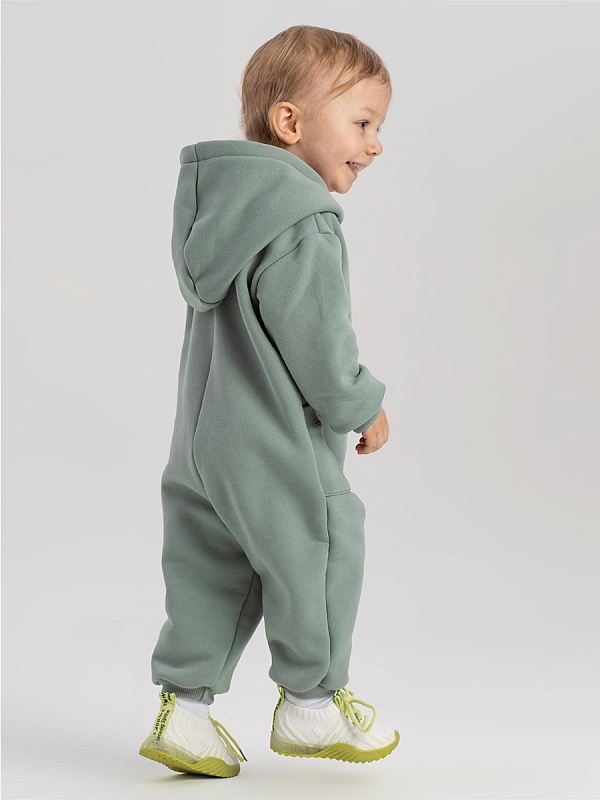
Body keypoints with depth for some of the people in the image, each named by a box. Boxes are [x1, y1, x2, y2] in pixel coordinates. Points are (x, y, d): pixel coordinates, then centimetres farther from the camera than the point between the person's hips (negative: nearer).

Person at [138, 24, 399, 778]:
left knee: (214, 571, 15)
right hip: (278, 448, -9)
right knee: (318, 556, 8)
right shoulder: (301, 227, -20)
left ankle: (183, 708, 20)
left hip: (204, 437, 9)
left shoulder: (228, 210, 12)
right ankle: (311, 704, 22)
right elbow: (313, 339, -22)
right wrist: (360, 407, -6)